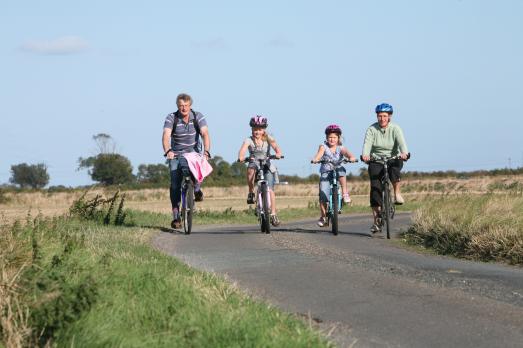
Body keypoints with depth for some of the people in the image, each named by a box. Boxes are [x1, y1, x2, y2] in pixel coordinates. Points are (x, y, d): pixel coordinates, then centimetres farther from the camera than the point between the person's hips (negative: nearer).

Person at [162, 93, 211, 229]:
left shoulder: (198, 117, -10)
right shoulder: (171, 118, -13)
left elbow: (205, 134, -23)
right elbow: (166, 136, -27)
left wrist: (206, 151, -41)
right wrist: (167, 151, -47)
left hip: (193, 153, 0)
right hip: (176, 155, 0)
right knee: (175, 184, -12)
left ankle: (197, 190, -1)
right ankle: (176, 216, -8)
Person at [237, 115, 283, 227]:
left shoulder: (268, 139, -3)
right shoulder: (249, 140, -5)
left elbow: (276, 147, -19)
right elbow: (243, 149, -23)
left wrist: (278, 153, -42)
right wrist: (241, 157, -45)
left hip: (267, 167, 0)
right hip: (254, 164, 0)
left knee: (270, 189, -13)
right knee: (251, 169, -37)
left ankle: (273, 214, -6)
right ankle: (251, 192, -18)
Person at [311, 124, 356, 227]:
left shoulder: (340, 148, 3)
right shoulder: (323, 147, 2)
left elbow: (347, 153, -17)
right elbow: (319, 153, -18)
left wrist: (351, 157, -40)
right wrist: (315, 159, -41)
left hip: (337, 170, 0)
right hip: (326, 172, 0)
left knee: (341, 170, -35)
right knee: (323, 193, -15)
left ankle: (345, 192, -26)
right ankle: (323, 216, -3)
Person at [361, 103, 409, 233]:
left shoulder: (395, 129, -6)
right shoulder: (372, 129, -6)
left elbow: (401, 142, -23)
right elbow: (367, 143, -20)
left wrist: (404, 153, -44)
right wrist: (365, 154, -42)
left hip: (393, 159, 0)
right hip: (376, 161, 1)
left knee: (395, 167, -37)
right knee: (375, 187, -13)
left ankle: (397, 193, -18)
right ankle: (376, 221, -9)